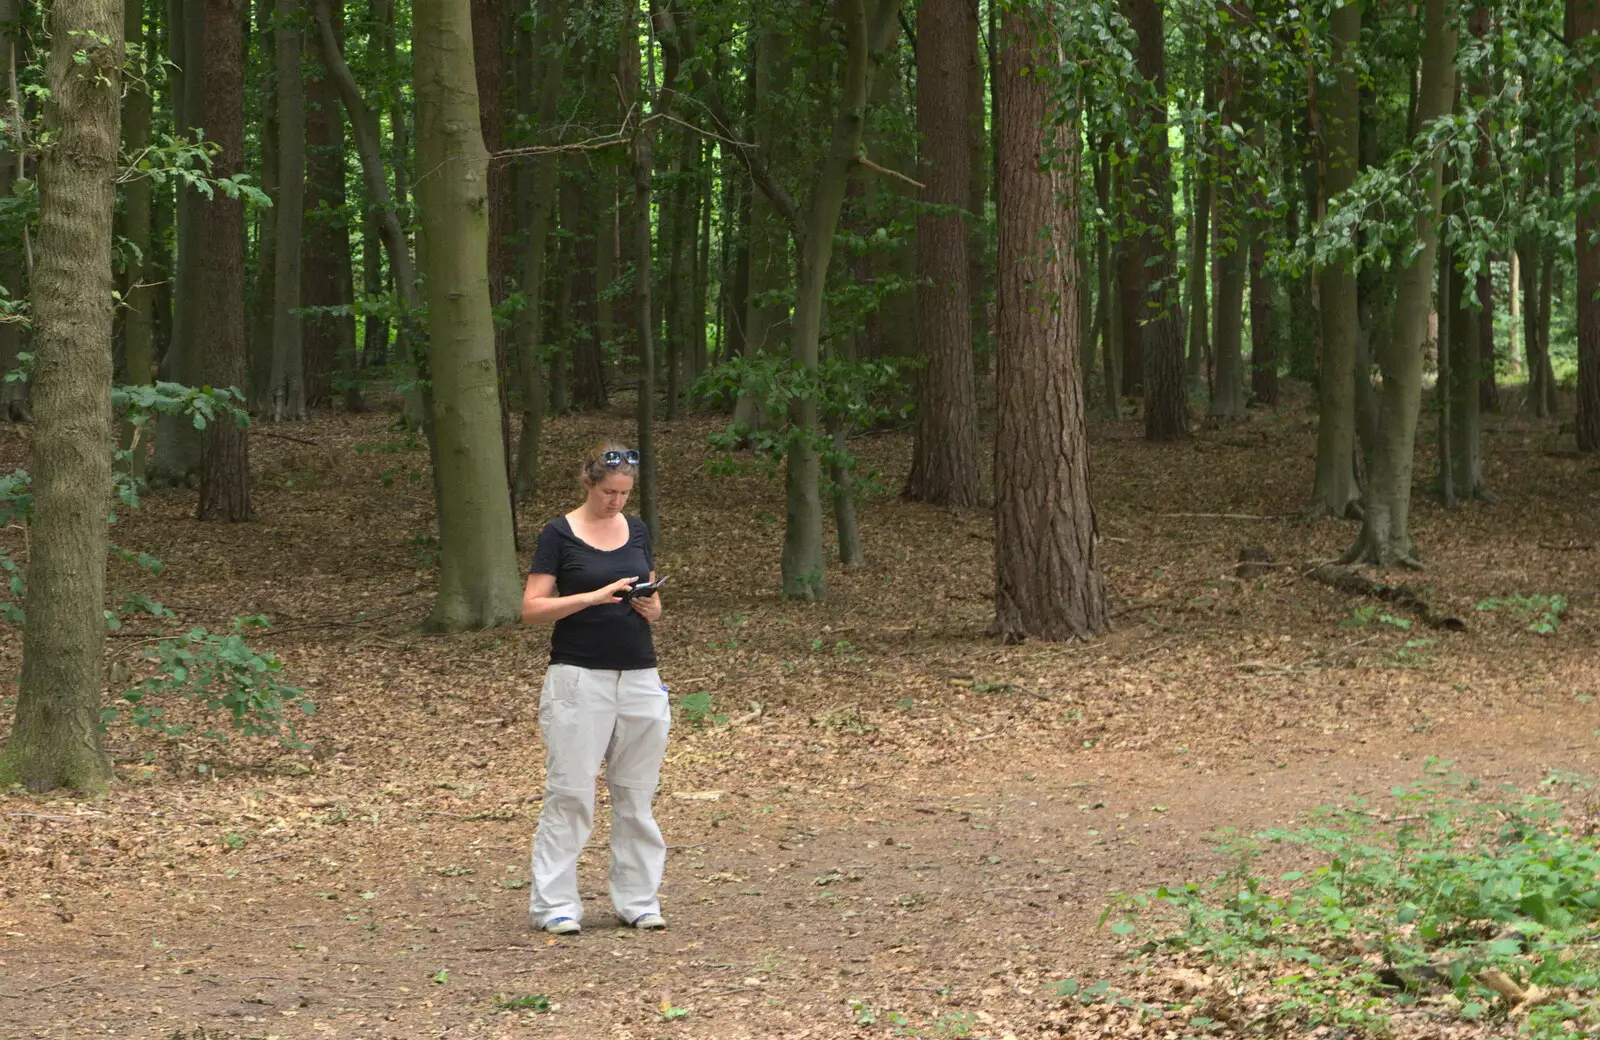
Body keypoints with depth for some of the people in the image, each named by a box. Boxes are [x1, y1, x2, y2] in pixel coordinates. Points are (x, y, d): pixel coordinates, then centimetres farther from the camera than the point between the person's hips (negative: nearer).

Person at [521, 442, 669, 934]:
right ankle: (554, 903, 2)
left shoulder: (637, 530, 9)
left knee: (636, 794, 8)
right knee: (570, 793, -4)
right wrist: (595, 596, -20)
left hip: (639, 677, 5)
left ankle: (639, 899, 15)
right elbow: (533, 608, -10)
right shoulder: (559, 534, -5)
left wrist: (649, 607, -9)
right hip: (579, 677, -5)